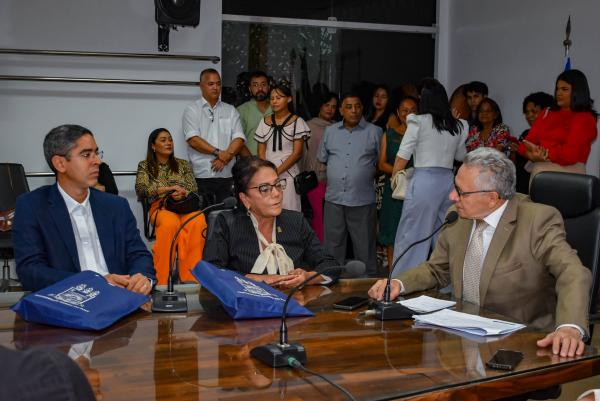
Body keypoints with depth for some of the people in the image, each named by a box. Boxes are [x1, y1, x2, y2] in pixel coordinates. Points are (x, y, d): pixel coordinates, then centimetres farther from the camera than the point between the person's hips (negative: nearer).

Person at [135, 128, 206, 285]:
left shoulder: (183, 164, 25)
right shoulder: (145, 166, 18)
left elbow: (193, 189, 14)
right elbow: (140, 189, 1)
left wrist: (183, 193, -11)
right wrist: (170, 188, -8)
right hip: (160, 207, -2)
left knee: (198, 223, -38)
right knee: (170, 223, -42)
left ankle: (190, 278, -39)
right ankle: (162, 280, -37)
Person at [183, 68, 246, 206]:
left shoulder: (230, 111, 15)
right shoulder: (192, 110, 5)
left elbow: (239, 139, 5)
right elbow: (193, 140, -8)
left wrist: (226, 156, -13)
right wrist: (219, 153, -14)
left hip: (227, 175, 3)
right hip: (201, 175, -3)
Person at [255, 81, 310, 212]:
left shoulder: (297, 122, 1)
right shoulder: (265, 122, 12)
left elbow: (297, 153, -5)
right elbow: (261, 150, 11)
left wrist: (277, 171, -11)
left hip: (287, 173, -3)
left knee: (288, 211, -8)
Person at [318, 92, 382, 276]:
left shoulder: (374, 132, 1)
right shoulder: (330, 131, 11)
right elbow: (322, 159, 17)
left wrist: (366, 175, 3)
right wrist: (337, 174, 12)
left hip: (363, 200, -3)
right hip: (334, 199, 3)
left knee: (365, 247, 4)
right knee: (333, 246, 10)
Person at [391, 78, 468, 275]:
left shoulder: (418, 122, -5)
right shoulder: (458, 126, 8)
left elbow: (402, 156, -4)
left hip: (423, 181, -5)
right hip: (448, 181, 5)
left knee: (411, 237, 2)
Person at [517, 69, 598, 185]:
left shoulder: (585, 119, 2)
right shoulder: (547, 114, 21)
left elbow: (570, 154, -11)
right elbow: (529, 141, 11)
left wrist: (544, 155, -4)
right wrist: (533, 154, -11)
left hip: (570, 169, -5)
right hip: (539, 165, 5)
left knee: (539, 170, -35)